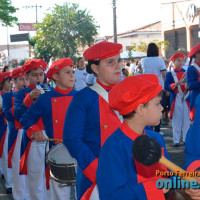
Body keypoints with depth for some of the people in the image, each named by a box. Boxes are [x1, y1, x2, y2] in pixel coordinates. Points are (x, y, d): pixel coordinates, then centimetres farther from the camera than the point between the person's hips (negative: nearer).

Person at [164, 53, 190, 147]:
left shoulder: (186, 72, 10)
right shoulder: (170, 74, 1)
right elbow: (166, 87, -5)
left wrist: (188, 86, -10)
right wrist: (174, 85, -22)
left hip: (186, 98, 3)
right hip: (176, 99, -3)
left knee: (186, 120, 6)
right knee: (176, 120, 0)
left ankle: (186, 139, 15)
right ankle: (176, 140, 6)